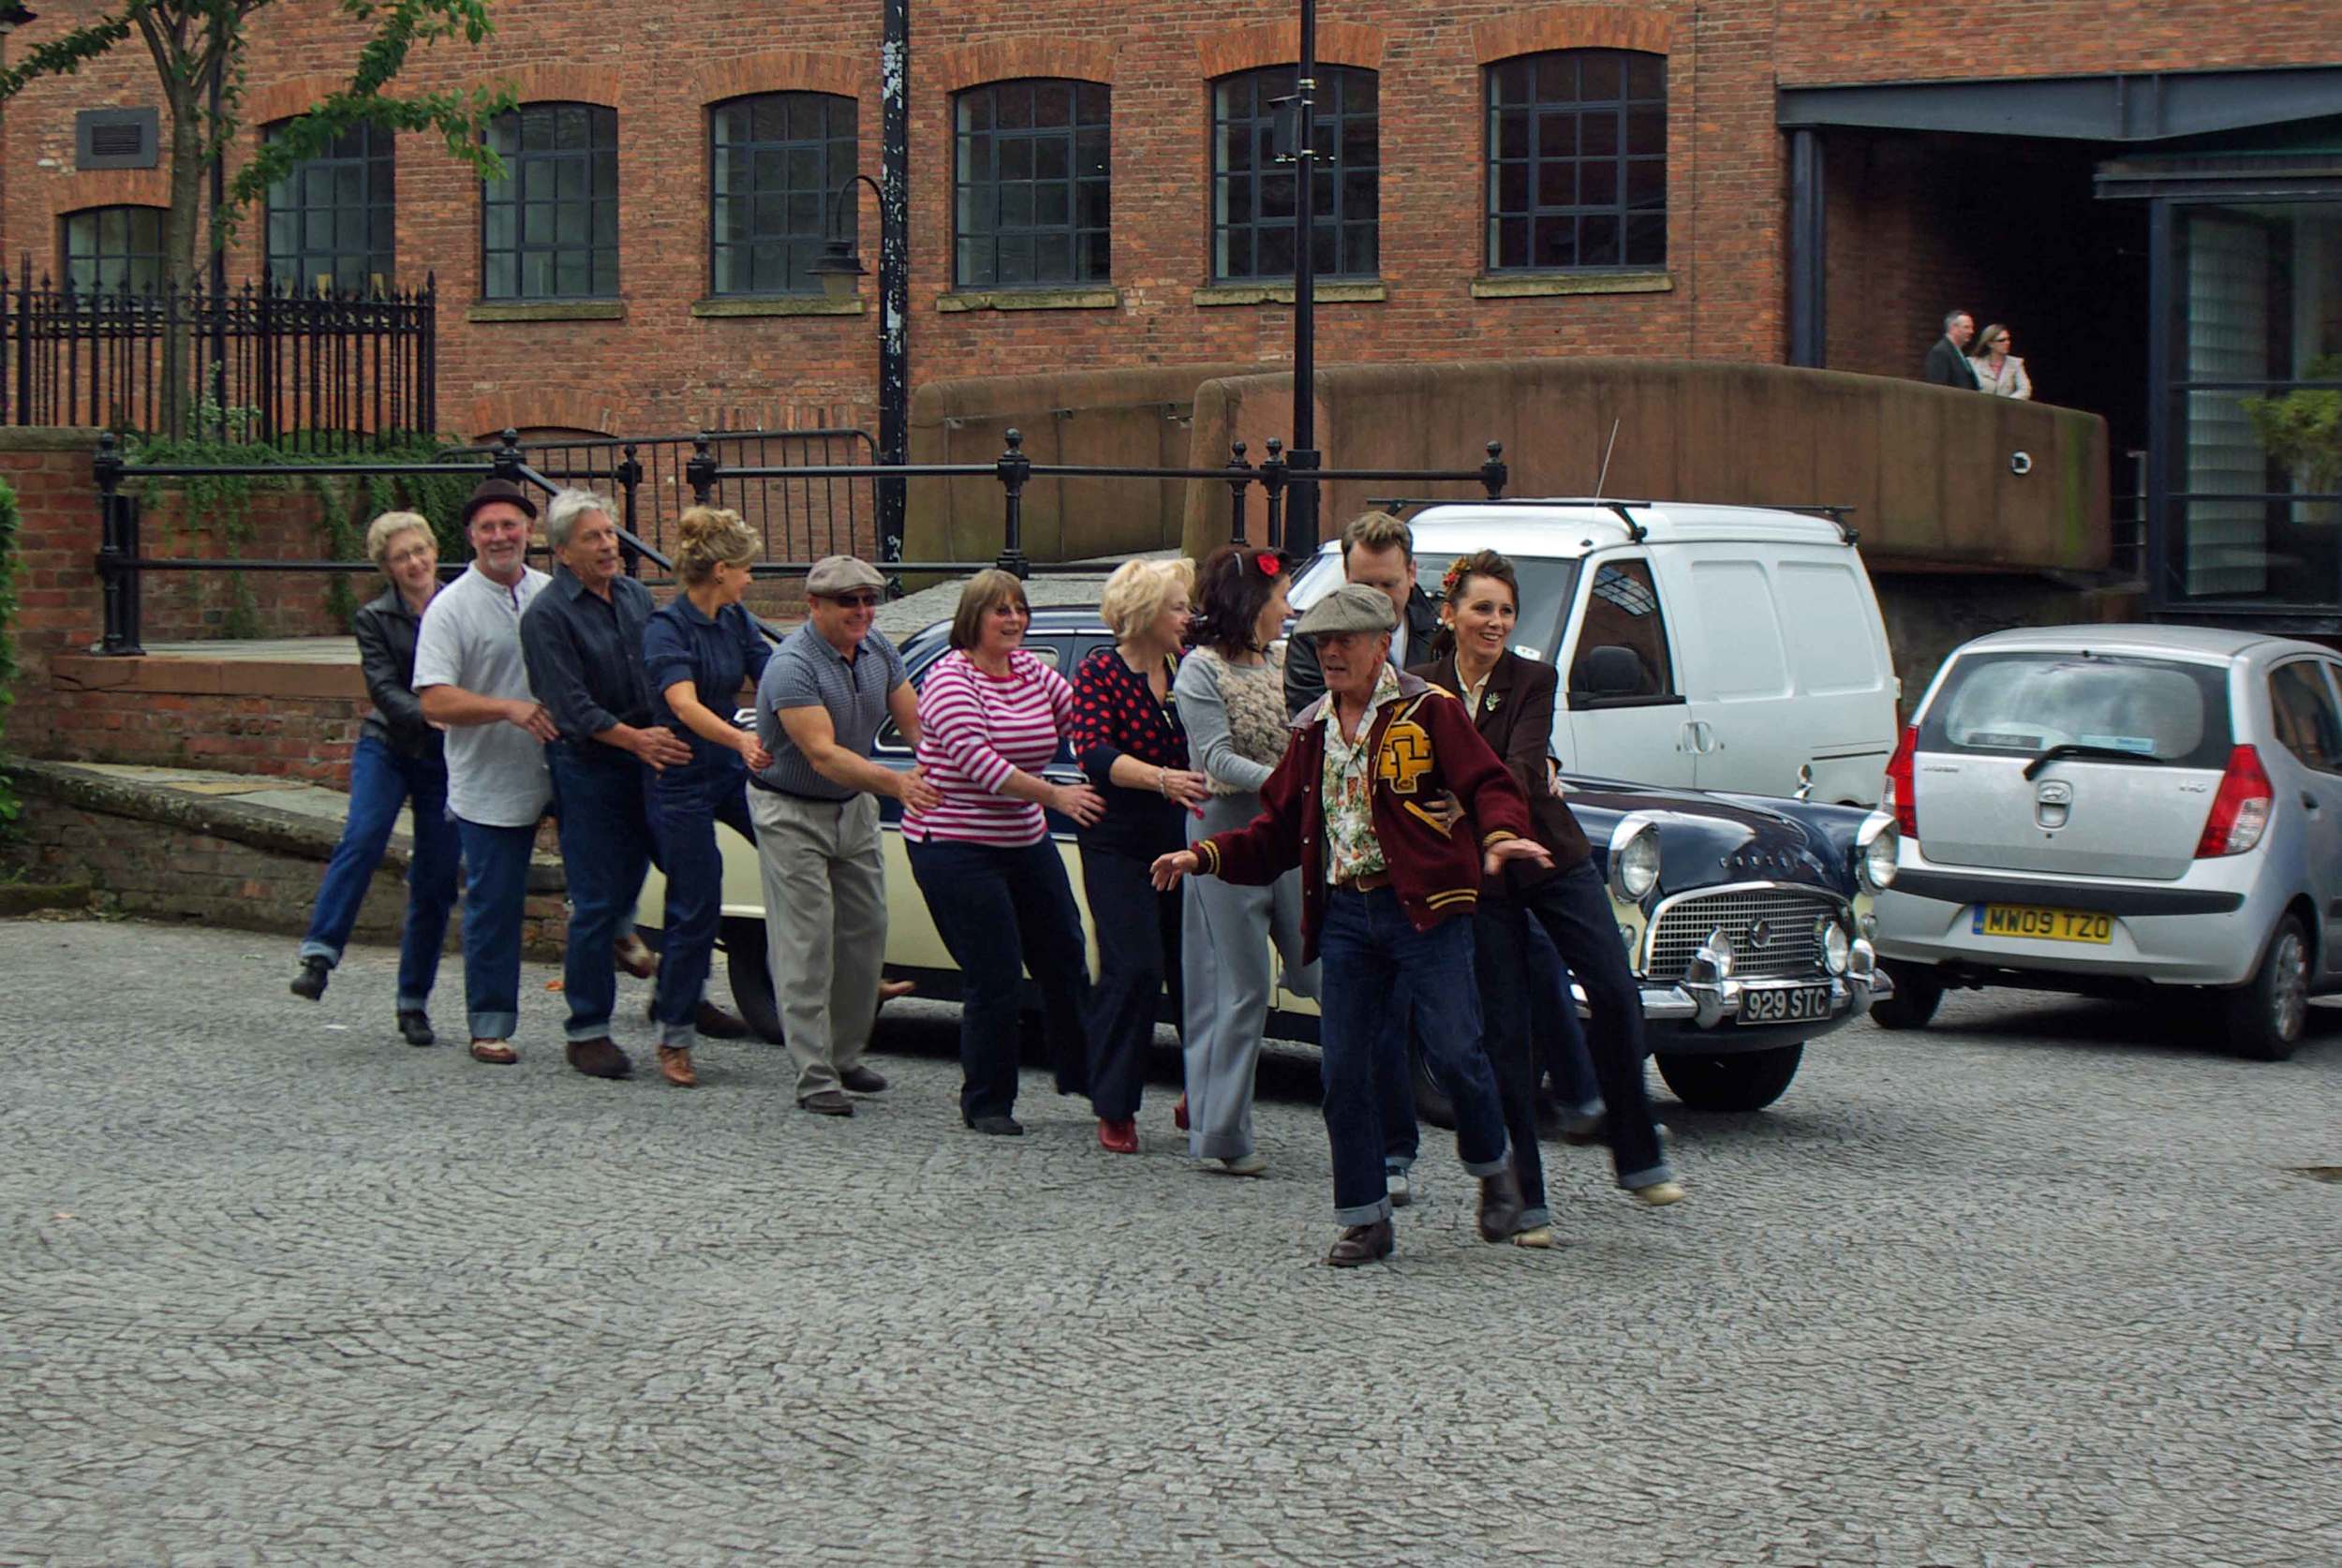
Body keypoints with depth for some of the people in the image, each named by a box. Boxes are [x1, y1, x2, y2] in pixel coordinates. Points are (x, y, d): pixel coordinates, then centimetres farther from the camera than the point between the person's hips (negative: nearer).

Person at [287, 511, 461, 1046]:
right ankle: (318, 956, -28)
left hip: (447, 760, 1)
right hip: (387, 747, -1)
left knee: (436, 880, 0)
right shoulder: (375, 619, 0)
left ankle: (413, 1003, 9)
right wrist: (432, 716, -30)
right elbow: (384, 689, -13)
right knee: (363, 838, -27)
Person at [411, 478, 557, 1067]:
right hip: (488, 783, -3)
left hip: (556, 772, 3)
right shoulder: (450, 608, -7)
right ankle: (490, 1025, 11)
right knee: (493, 907, 3)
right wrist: (509, 710, -26)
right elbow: (435, 701, -15)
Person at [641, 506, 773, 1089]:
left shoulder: (734, 621, 6)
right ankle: (674, 1040, 8)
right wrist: (742, 740, -48)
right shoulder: (667, 627, -17)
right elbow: (684, 704, -32)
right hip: (682, 782, -7)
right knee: (695, 909, -4)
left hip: (733, 771, 7)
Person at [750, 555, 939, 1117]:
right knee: (806, 946, -8)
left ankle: (845, 1056, 24)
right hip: (791, 813, -8)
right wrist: (896, 784, -45)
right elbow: (823, 754, -34)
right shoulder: (794, 666, -26)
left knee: (865, 934, 11)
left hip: (854, 806, 8)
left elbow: (916, 723, -1)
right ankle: (815, 1077, -6)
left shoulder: (878, 650, -2)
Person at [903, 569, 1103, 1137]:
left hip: (1026, 842, 7)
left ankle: (1081, 1073, 31)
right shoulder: (950, 680, -15)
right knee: (995, 979, -5)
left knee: (1064, 960, 13)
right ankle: (987, 1104, 9)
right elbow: (981, 763, -25)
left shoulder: (1031, 670, 7)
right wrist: (1054, 796, -29)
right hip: (956, 850, -7)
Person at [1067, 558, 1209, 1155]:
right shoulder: (1099, 673, -8)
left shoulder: (1189, 666, 6)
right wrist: (1160, 777, -37)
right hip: (1120, 844, -4)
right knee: (1133, 970, -10)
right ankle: (1115, 1109, 1)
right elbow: (1094, 753, -23)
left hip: (1185, 840, 4)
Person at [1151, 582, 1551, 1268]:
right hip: (1345, 915, 5)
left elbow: (1488, 784, -10)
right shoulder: (1313, 730, 15)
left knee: (1453, 1052, -8)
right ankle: (1365, 1219, 12)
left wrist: (1501, 834, -32)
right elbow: (1279, 830, 19)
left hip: (1425, 908, -5)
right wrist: (1205, 856, 6)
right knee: (1343, 1071, 2)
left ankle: (1493, 1168, 21)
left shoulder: (1428, 710, -2)